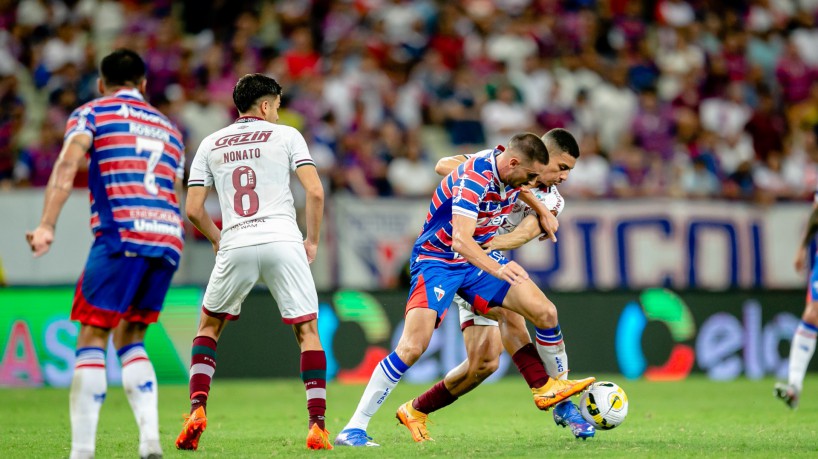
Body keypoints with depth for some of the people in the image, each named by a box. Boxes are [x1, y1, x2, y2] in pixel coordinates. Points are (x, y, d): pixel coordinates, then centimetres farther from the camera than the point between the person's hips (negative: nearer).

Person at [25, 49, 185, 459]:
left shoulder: (90, 114, 11)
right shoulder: (169, 129, 28)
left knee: (92, 338, -2)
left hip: (120, 235, -5)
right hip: (168, 238, 5)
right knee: (129, 339, 16)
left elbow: (67, 167, -6)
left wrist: (46, 226, -16)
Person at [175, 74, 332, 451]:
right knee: (307, 331, 6)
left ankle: (197, 409, 1)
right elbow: (315, 192, -3)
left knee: (209, 326, 19)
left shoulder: (210, 144, 15)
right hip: (283, 242, -2)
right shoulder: (286, 135, 8)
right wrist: (312, 241, 8)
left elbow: (193, 209, 9)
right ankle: (317, 425, -5)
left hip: (235, 247, 2)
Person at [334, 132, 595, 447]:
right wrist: (496, 269, -54)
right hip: (437, 260, -8)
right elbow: (460, 239, -42)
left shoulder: (508, 171, -5)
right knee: (412, 347, -23)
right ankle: (354, 429, -17)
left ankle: (549, 388, 22)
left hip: (478, 257, 8)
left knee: (546, 313, -3)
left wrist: (542, 212, 23)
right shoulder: (473, 179, -30)